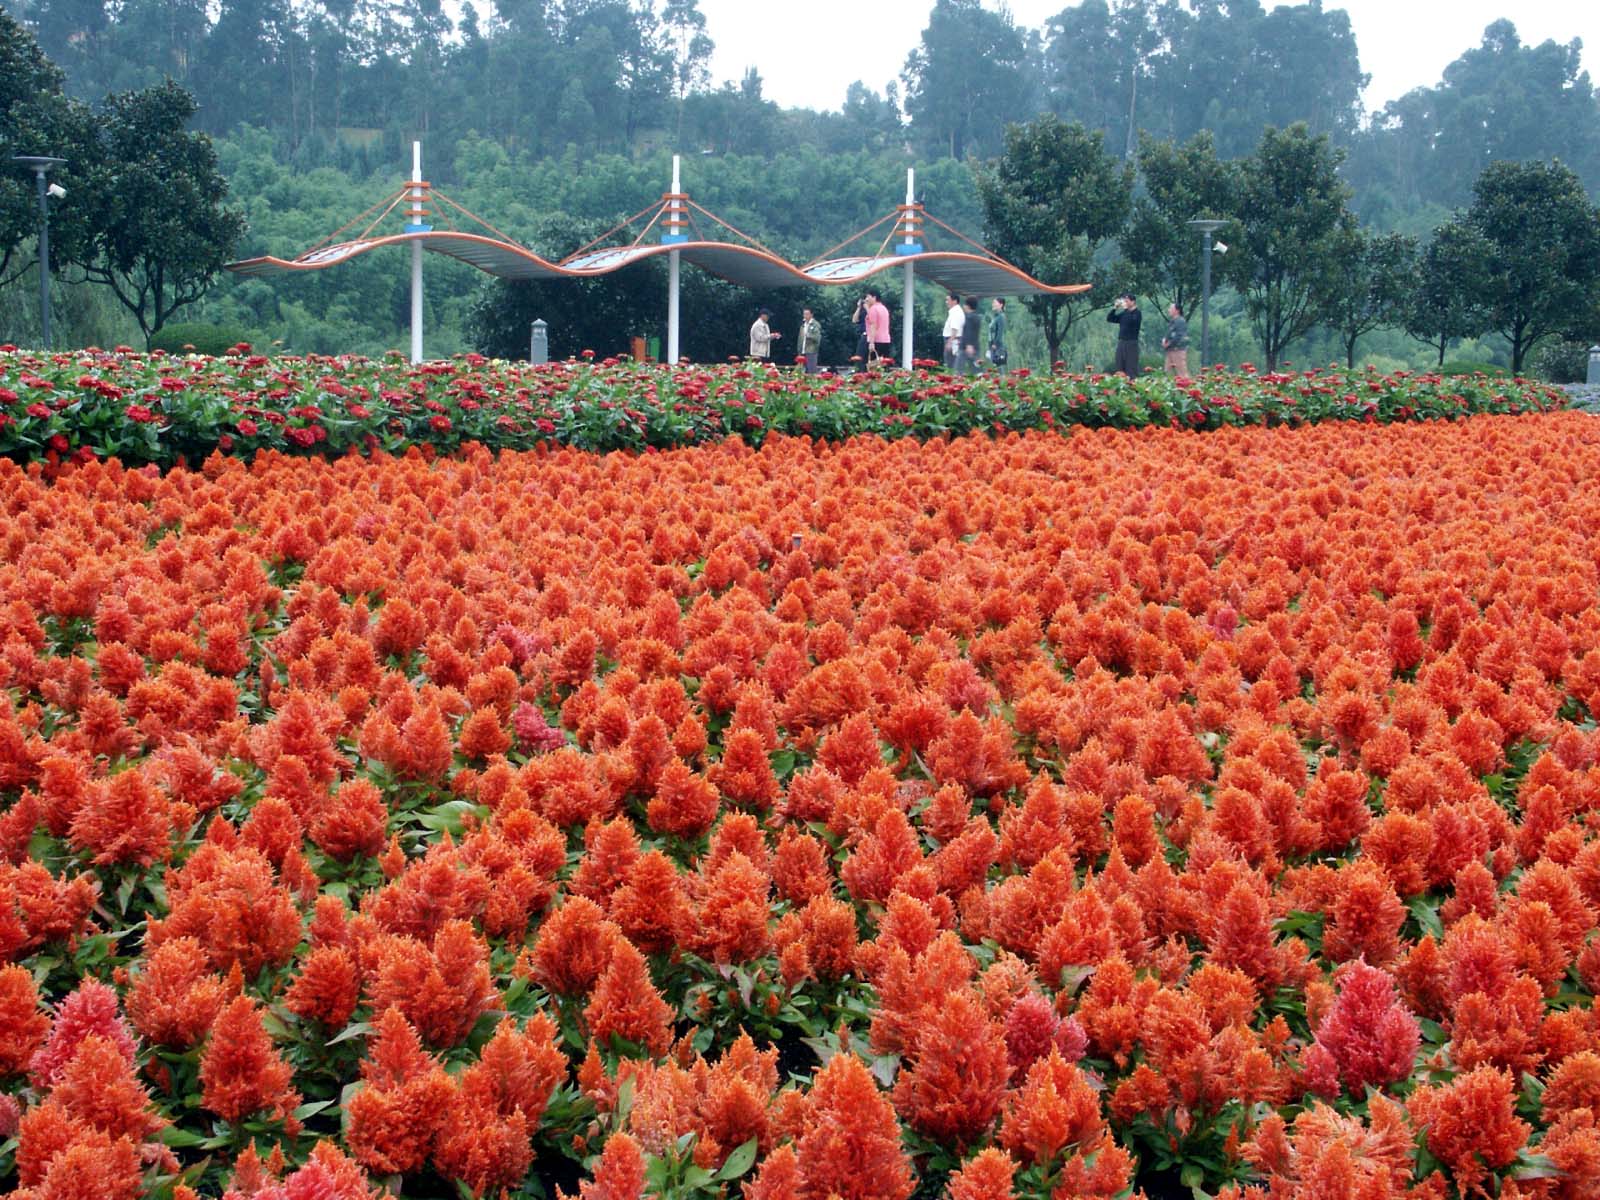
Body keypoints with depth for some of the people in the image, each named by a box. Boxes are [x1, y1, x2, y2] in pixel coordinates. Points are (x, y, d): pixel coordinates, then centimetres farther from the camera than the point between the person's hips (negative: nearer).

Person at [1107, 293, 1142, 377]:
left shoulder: (1137, 313, -4)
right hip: (1121, 342, 7)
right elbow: (1109, 318, 14)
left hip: (1131, 343, -7)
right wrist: (1115, 308, 2)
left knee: (1131, 367, -10)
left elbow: (1131, 320, -23)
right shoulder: (1123, 314, 14)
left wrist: (1126, 309, -17)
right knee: (1119, 368, 5)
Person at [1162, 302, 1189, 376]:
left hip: (1179, 350, -10)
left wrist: (1168, 343, -12)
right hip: (1170, 351, 10)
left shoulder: (1180, 321, -12)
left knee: (1181, 372, -10)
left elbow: (1179, 337, -20)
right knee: (1169, 372, 9)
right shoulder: (1172, 322, 17)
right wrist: (1164, 340, 4)